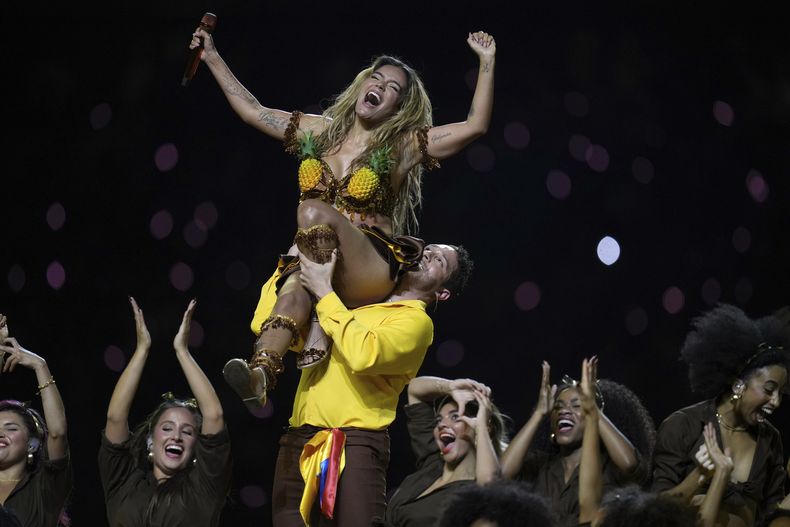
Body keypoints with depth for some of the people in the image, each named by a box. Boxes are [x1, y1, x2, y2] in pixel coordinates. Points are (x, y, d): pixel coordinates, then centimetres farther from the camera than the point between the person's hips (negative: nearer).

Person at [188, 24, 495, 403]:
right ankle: (261, 374, -55)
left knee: (313, 211, -33)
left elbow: (474, 127, -6)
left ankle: (319, 333, -28)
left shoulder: (403, 145, 4)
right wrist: (213, 59, 24)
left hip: (372, 270, -3)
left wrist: (487, 63, -11)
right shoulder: (319, 131, 15)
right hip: (309, 263, 3)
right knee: (292, 296, -34)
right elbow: (252, 111, 23)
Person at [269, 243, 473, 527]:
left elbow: (364, 354, -17)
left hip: (354, 448, -6)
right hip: (297, 443, 6)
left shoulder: (415, 320, 3)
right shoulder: (347, 302, 22)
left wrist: (324, 292, -8)